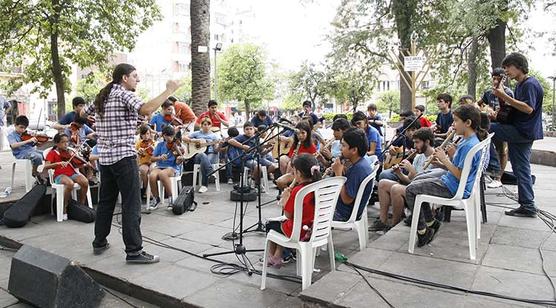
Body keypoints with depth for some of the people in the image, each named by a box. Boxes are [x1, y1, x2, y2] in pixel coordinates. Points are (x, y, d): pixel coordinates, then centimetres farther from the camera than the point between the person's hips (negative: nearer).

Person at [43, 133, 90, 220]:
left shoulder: (69, 152, 18)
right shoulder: (52, 153, 3)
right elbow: (46, 167, -11)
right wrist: (58, 163, -27)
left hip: (72, 173, 4)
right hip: (60, 175, -4)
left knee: (85, 182, -26)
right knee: (70, 184, -37)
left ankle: (81, 205, -5)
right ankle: (64, 209, -17)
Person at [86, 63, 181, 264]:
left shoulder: (102, 96, 15)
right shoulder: (124, 94, -9)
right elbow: (147, 109, -27)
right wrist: (169, 90, -22)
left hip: (105, 157, 9)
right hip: (124, 156, -9)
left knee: (106, 201, 16)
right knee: (131, 204, -6)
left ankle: (99, 243, 25)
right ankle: (134, 251, -5)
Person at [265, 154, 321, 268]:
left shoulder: (297, 191, -24)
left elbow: (288, 215, -15)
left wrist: (285, 198, -3)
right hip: (315, 229, 7)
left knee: (270, 225, 21)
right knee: (281, 224, 30)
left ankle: (271, 257, 35)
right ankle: (277, 256, 30)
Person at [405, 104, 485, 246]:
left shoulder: (469, 146, -26)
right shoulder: (467, 140, 6)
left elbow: (460, 175, -26)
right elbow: (458, 167, 11)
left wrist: (444, 159, -19)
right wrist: (440, 164, -2)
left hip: (455, 189, -11)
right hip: (449, 177, 11)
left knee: (410, 190, -9)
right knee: (417, 180, 22)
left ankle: (423, 231, 4)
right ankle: (431, 222, 25)